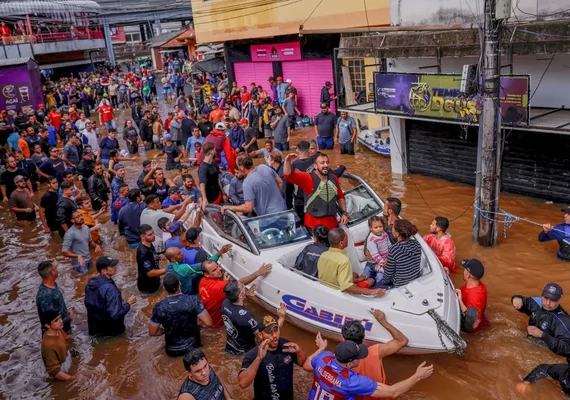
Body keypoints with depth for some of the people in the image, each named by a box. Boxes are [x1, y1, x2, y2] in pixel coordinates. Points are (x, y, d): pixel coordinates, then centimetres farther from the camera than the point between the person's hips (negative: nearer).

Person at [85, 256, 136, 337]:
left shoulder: (91, 282, -6)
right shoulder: (110, 288, -30)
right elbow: (116, 315, -31)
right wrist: (129, 303, -15)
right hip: (108, 327, -5)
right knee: (120, 328, 23)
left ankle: (97, 329, 18)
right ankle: (104, 332, 9)